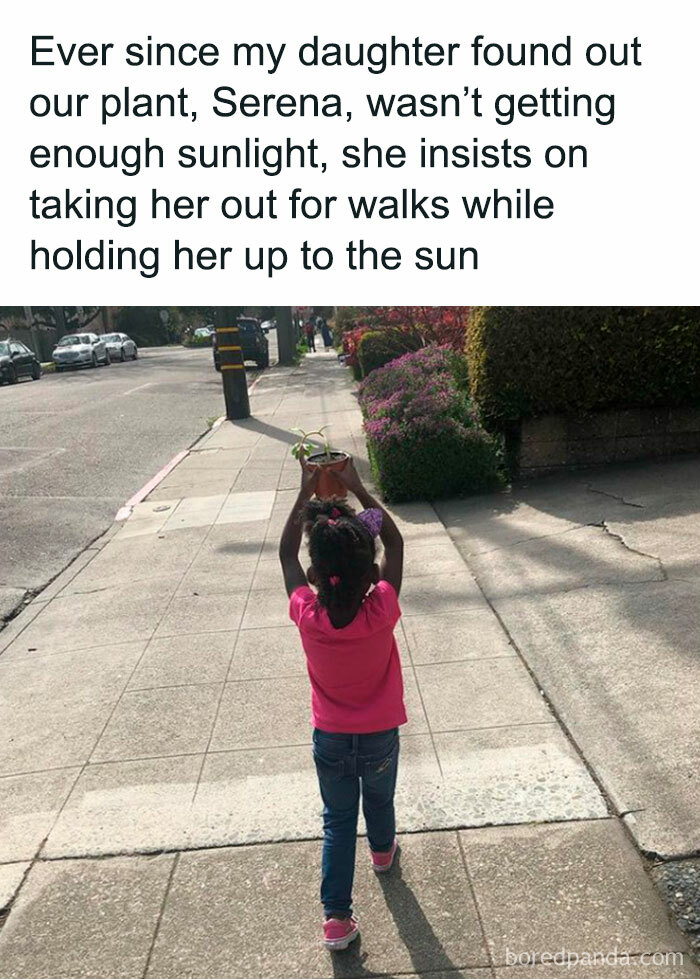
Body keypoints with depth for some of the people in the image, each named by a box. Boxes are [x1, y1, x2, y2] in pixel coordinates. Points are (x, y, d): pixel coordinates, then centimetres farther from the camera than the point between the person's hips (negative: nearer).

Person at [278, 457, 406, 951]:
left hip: (330, 739, 0)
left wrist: (306, 492, -9)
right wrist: (358, 488, -13)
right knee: (380, 798, 29)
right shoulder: (381, 614, -29)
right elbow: (396, 543, -15)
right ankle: (382, 850, 57)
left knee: (338, 823, 17)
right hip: (380, 737, 1)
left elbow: (286, 553, -10)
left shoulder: (307, 616, -26)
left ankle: (337, 917, 18)